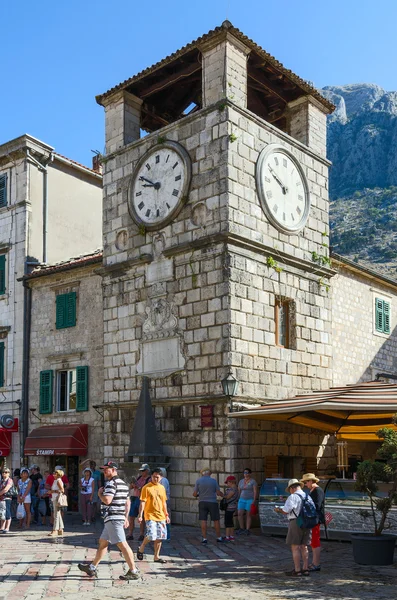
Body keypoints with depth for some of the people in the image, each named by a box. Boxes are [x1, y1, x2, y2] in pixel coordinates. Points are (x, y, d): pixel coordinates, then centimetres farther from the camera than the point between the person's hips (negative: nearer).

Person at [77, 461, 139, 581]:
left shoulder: (111, 483, -13)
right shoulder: (123, 484, 18)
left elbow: (107, 500, -24)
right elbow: (127, 502, 21)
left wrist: (100, 494, -5)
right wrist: (126, 517, 24)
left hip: (112, 518, -11)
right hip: (120, 517, 11)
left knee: (122, 544, -10)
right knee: (102, 543, 18)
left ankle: (133, 571, -10)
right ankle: (92, 568, 29)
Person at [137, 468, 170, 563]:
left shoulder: (162, 488, 11)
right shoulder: (146, 487, -6)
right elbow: (142, 502, -9)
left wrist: (166, 515, 16)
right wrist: (140, 515, -14)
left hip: (161, 516, 6)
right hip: (150, 516, -6)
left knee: (159, 537, 5)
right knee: (151, 535, -16)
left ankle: (156, 557, 16)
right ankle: (141, 548, 10)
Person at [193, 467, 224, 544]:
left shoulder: (198, 481, -3)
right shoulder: (213, 481, -3)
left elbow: (195, 494, -4)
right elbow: (218, 493, -2)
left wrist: (197, 495, 19)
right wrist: (223, 495, 19)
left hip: (202, 502, 1)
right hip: (213, 502, 0)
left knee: (203, 520, 2)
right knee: (216, 520, 9)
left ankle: (204, 538, -2)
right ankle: (219, 537, 16)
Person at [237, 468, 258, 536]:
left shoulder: (253, 481, -6)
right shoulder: (241, 481, 10)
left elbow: (255, 491, -10)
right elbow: (239, 491, 12)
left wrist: (254, 500, -18)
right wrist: (237, 499, 7)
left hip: (250, 500, -4)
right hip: (242, 500, 4)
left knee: (248, 515, -1)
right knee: (240, 514, -5)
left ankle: (247, 530, 6)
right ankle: (242, 528, 7)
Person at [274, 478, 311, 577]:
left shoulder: (293, 497, -11)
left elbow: (286, 511, -17)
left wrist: (278, 509, 3)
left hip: (296, 523, -7)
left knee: (295, 547, -1)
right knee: (304, 547, 14)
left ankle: (297, 571, -1)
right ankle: (306, 569, 15)